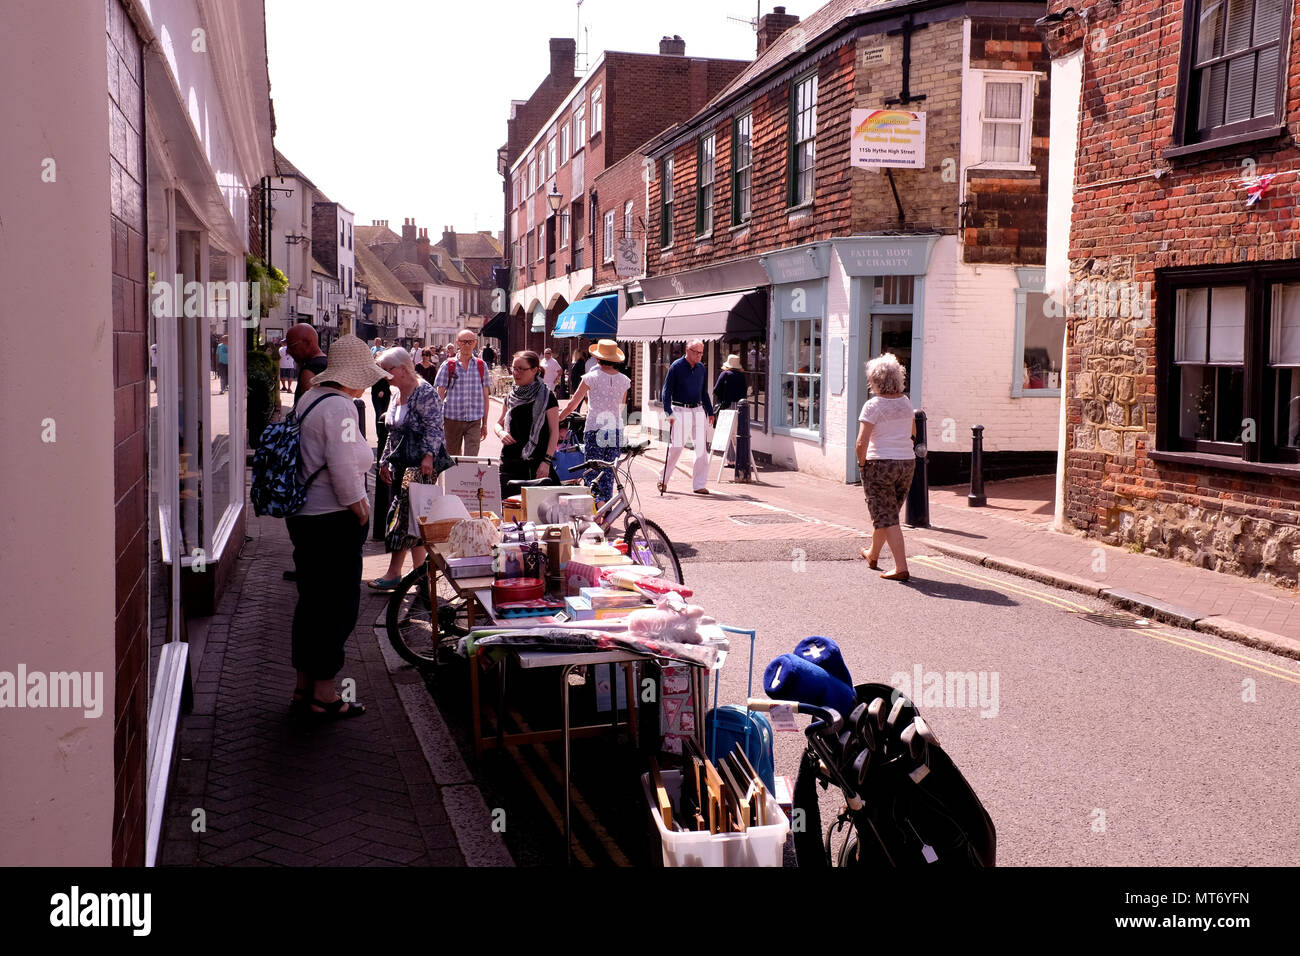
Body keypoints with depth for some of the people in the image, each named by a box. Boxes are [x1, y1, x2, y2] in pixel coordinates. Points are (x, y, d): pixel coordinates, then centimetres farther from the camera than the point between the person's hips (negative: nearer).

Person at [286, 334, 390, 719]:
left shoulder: (311, 400, 12)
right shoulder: (339, 407, -18)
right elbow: (344, 467, -24)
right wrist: (360, 509, -12)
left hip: (304, 516, 10)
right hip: (335, 521, -10)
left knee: (311, 601, 17)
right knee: (339, 604, 1)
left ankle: (304, 687, 27)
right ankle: (324, 695, 8)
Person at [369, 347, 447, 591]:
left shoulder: (425, 393, -12)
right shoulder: (398, 394, 16)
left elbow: (434, 427, -18)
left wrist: (428, 455, -26)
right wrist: (385, 460, 21)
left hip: (420, 465, -9)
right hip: (401, 464, 9)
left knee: (405, 515, -10)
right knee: (413, 519, 10)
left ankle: (394, 573, -7)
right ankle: (419, 571, 16)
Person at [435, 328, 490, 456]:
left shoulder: (481, 366, 6)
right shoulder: (448, 365, 1)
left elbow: (485, 396, 10)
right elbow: (440, 395, 2)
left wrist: (485, 423, 9)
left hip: (474, 421, 0)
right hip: (452, 420, 0)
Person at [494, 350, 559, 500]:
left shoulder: (545, 396, -4)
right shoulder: (511, 396, 13)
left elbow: (554, 432, -6)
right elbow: (499, 423, 23)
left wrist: (547, 461, -14)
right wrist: (501, 433, -1)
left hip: (536, 465, -6)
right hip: (509, 463, 6)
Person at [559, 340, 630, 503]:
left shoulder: (591, 377, -7)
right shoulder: (624, 380, 4)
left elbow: (572, 405, -2)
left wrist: (557, 419, 11)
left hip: (595, 430, -4)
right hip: (616, 430, 4)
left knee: (592, 473, 1)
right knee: (608, 473, 13)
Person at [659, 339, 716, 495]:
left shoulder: (702, 369, 12)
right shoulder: (676, 367, -4)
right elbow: (666, 391, -6)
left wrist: (710, 412, 17)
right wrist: (669, 412, -15)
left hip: (697, 411, 5)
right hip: (680, 410, -5)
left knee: (702, 448, -2)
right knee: (676, 446, -5)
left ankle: (700, 485, 4)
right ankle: (663, 480, 12)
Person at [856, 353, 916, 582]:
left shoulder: (873, 405, -13)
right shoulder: (906, 402, 6)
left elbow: (862, 442, -17)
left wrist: (862, 463, -3)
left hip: (880, 464, -6)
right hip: (907, 463, 7)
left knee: (886, 517, -2)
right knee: (887, 513, 20)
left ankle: (901, 567, -9)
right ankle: (872, 555, 41)